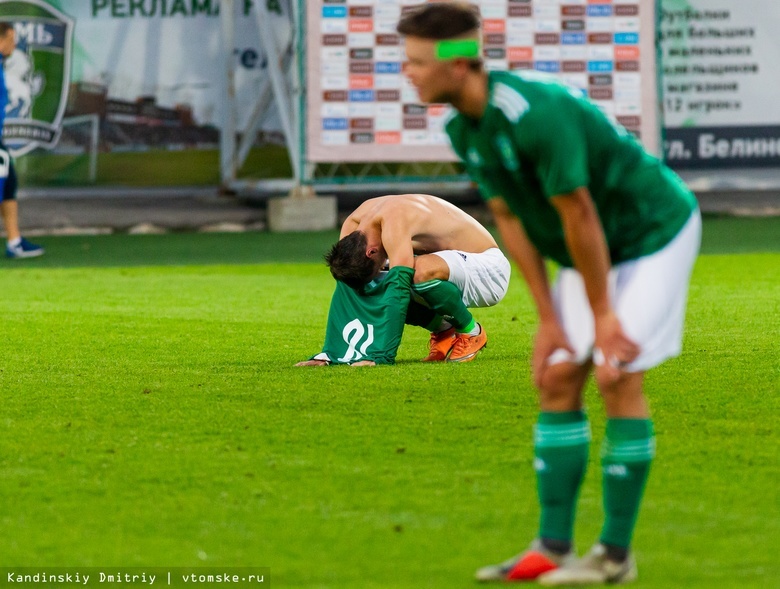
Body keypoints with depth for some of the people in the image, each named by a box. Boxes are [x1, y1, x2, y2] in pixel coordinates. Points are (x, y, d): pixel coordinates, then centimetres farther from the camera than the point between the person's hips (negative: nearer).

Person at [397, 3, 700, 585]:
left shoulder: (535, 113, -33)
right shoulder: (465, 128, -6)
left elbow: (578, 217, -26)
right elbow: (509, 219, 1)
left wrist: (603, 315, -18)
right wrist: (549, 319, 0)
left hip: (655, 233, -8)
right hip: (595, 250, 8)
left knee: (618, 377, -13)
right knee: (557, 379, 0)